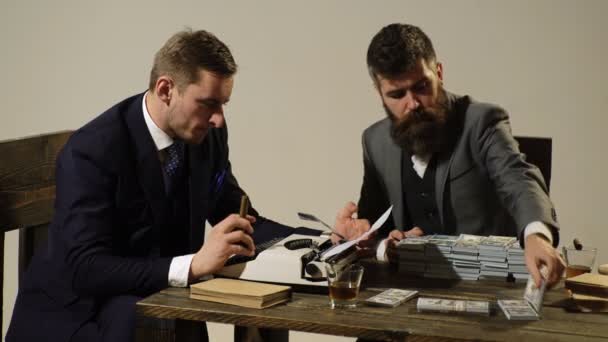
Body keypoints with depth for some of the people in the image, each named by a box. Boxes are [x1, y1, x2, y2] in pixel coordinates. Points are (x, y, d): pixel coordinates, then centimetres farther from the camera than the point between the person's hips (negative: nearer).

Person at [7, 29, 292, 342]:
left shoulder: (207, 135, -3)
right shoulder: (91, 151, -23)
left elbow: (237, 218, 8)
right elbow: (84, 270, -29)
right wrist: (192, 265, -40)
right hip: (76, 312, -6)